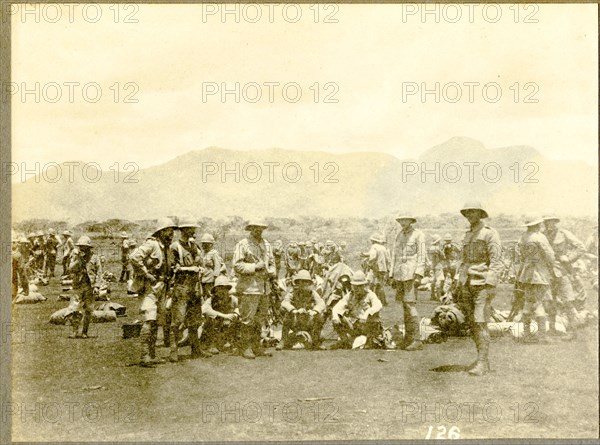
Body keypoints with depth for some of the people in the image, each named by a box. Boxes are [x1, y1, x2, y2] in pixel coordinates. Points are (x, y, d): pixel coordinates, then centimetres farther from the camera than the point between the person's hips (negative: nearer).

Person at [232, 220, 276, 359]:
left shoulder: (266, 244, 16)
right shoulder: (243, 245, -5)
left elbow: (272, 262, 24)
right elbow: (237, 265, -12)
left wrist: (270, 272, 3)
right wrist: (255, 267, -17)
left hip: (264, 286, 7)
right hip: (249, 286, -7)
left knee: (261, 318, 11)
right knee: (248, 318, -6)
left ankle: (257, 346, 22)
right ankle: (246, 348, 3)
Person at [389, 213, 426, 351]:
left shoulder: (418, 235, -2)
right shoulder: (399, 235, 16)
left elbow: (422, 256, -7)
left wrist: (418, 275, -15)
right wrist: (392, 276, 16)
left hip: (411, 273, -6)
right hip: (399, 273, 6)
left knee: (410, 304, -13)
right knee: (405, 305, 7)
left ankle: (416, 340, -12)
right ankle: (408, 338, 11)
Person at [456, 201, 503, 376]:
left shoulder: (490, 234, -4)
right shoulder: (467, 236, 19)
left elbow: (497, 261, -11)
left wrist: (490, 284, -20)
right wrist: (460, 286, 18)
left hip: (482, 283, -7)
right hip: (467, 284, 7)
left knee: (480, 323, -13)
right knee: (471, 323, 7)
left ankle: (482, 363, -10)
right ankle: (482, 359, 17)